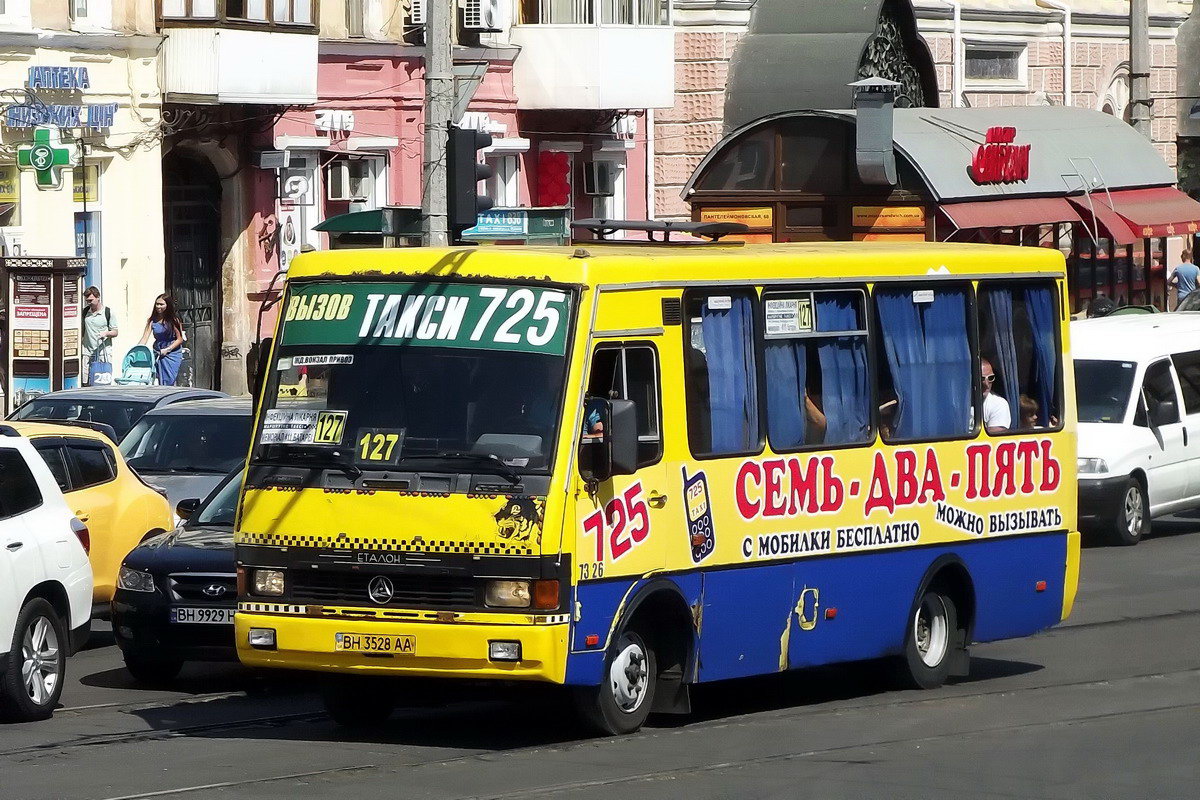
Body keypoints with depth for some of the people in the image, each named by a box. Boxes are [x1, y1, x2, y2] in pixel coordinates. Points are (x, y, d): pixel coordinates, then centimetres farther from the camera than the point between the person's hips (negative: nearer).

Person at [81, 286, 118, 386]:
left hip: (104, 353, -3)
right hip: (88, 353, 4)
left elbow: (115, 332, 3)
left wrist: (106, 333, -19)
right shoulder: (85, 312, 11)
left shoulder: (108, 312, -1)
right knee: (87, 384, -3)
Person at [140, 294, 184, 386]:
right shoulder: (152, 320, 3)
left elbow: (180, 339, -5)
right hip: (157, 353, 3)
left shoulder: (173, 320, -6)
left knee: (168, 383, -10)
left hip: (172, 352, -3)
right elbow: (145, 338, -1)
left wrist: (167, 350, -14)